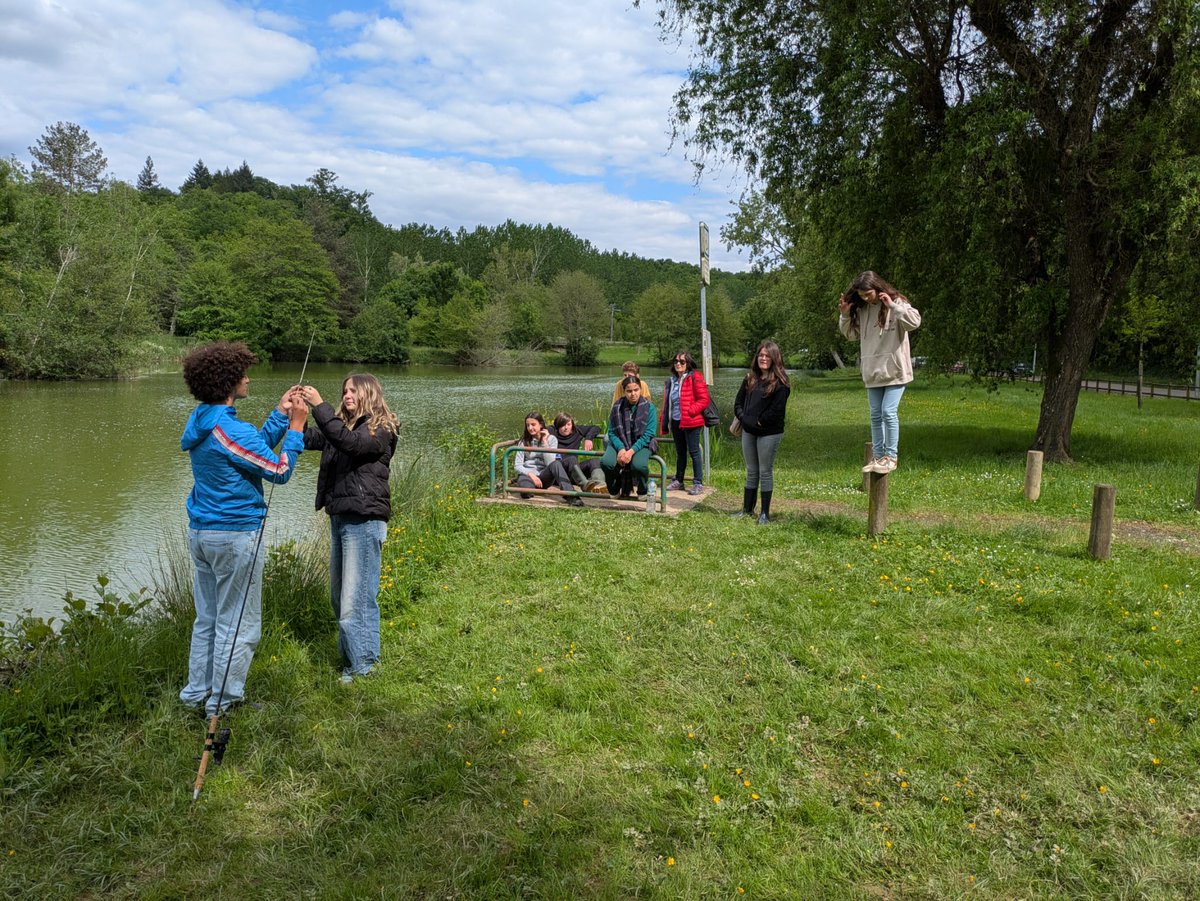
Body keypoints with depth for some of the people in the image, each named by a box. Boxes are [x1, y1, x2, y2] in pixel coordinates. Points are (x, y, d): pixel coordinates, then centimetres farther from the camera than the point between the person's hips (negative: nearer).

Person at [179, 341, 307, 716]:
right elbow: (280, 470, -14)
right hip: (235, 535, -9)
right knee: (238, 625, 3)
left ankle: (197, 692, 30)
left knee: (207, 618, 20)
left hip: (200, 532, 9)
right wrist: (296, 426, -7)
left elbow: (256, 447, 13)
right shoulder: (230, 430, -22)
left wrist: (280, 414, 9)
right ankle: (222, 704, 11)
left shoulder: (200, 420, 7)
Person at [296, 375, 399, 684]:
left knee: (355, 599, -7)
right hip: (338, 517, 8)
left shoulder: (381, 429, -7)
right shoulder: (342, 425, 16)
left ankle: (363, 666, 4)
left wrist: (319, 406, -26)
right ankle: (349, 656, 28)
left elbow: (350, 442, -24)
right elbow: (309, 439, 6)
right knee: (339, 597, 15)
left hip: (363, 520, -8)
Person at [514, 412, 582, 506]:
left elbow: (550, 463, -10)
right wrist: (531, 474, -18)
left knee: (556, 464, -33)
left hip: (543, 475, 1)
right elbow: (517, 466, -1)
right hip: (527, 474, 0)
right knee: (526, 488, -39)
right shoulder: (524, 441, 6)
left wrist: (544, 442, -13)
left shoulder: (551, 439, 4)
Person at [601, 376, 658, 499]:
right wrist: (621, 449, -19)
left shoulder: (648, 407, -5)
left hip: (641, 444, -2)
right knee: (606, 462, -29)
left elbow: (648, 434, -9)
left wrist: (631, 451, -19)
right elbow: (611, 432, 0)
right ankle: (614, 491, 5)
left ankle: (642, 492, 0)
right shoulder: (617, 407, 1)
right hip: (620, 443, 2)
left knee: (638, 465, -36)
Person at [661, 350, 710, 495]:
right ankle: (678, 481, 24)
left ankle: (698, 483, 4)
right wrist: (666, 422, 17)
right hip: (676, 422, 7)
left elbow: (704, 399, -12)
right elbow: (667, 402, 22)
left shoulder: (695, 377, -7)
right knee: (680, 453, 15)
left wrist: (690, 411, -19)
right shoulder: (672, 380, 15)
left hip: (691, 422, -7)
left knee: (694, 452, -2)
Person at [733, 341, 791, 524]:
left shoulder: (780, 383, -9)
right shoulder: (750, 378, 11)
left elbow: (777, 409, -16)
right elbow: (738, 401, 13)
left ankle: (765, 513, 8)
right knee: (751, 472, 14)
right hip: (748, 431, 6)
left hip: (769, 433, -6)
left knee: (765, 472, 0)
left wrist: (759, 422, -13)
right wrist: (743, 418, -3)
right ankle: (747, 509, 22)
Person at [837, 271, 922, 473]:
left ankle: (891, 457, 1)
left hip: (894, 370, -6)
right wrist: (845, 316, 0)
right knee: (876, 415, 11)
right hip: (872, 371, 6)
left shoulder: (896, 303, -8)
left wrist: (892, 306, -27)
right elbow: (851, 334, 16)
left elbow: (915, 321, -21)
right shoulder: (861, 309, 7)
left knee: (889, 412, -10)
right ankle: (879, 456, 20)